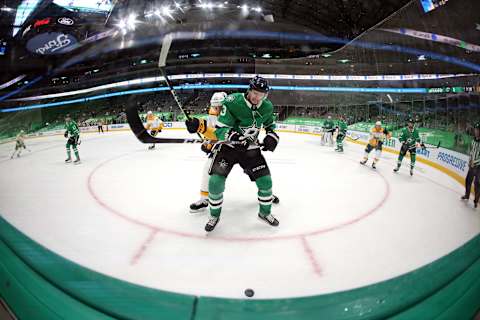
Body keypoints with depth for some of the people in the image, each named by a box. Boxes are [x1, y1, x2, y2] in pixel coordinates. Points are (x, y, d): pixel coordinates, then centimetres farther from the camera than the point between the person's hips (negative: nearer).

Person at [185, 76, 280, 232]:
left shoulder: (267, 107, -7)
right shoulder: (232, 102, -23)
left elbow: (270, 124, 15)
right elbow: (220, 130, -24)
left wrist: (272, 137, -4)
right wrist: (234, 137, -42)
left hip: (250, 149, 3)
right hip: (227, 146, -3)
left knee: (265, 181, -4)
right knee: (215, 181, -13)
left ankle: (265, 213, 22)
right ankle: (214, 216, 12)